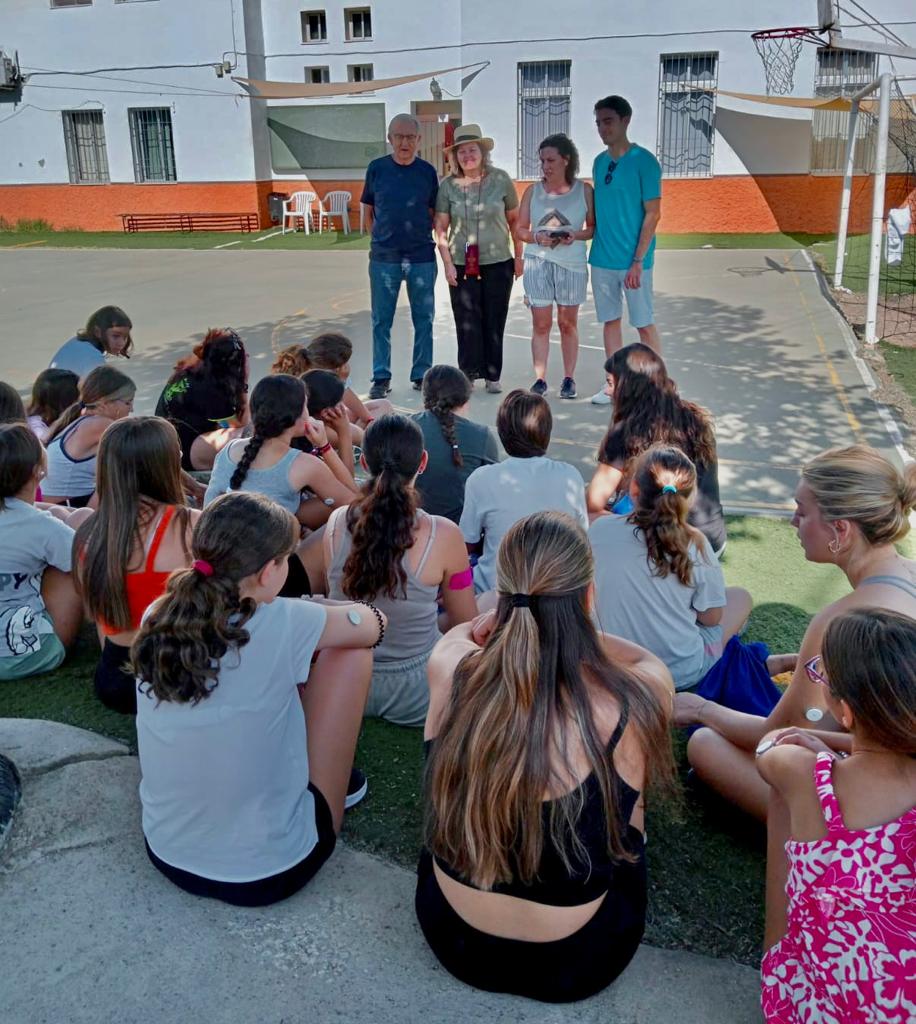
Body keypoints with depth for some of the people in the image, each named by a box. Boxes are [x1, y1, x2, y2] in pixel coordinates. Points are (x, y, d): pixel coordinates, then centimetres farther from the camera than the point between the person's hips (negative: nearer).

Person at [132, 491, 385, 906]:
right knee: (350, 651, 1)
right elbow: (374, 625, -1)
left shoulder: (156, 620, -7)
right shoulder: (280, 624, -21)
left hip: (167, 854, 6)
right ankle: (338, 780, 23)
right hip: (269, 871, -5)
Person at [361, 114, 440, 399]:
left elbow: (434, 214, 11)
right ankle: (381, 377, 11)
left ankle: (421, 375, 17)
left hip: (422, 256, 1)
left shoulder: (427, 171, 4)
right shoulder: (377, 168, 3)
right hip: (384, 257, 0)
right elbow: (369, 211, 10)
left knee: (424, 319, 6)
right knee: (381, 320, 3)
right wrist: (381, 237, 2)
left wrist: (419, 235, 1)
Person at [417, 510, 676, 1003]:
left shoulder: (450, 671, -22)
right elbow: (648, 661, -1)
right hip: (575, 963, -1)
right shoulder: (632, 701, -28)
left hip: (454, 937, 2)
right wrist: (572, 625, -1)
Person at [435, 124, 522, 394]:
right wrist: (447, 263, -5)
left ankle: (492, 376, 14)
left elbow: (514, 220, 7)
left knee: (494, 321, 5)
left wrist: (518, 257, 6)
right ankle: (469, 373, 9)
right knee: (467, 321, -1)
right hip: (462, 265, 0)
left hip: (498, 263, 0)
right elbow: (441, 227, 2)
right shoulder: (448, 186, 1)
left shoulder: (500, 180, 0)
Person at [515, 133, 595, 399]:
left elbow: (593, 227, 5)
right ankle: (540, 379, 5)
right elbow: (520, 229, 8)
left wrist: (576, 235, -14)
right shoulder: (533, 191, 5)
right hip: (538, 262, 1)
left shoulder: (584, 190, 1)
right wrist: (537, 237, -12)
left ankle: (569, 379, 15)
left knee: (568, 324, 7)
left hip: (572, 264, -1)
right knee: (540, 324, 0)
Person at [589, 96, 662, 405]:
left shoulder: (643, 161, -9)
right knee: (610, 320, 11)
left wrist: (638, 260, -16)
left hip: (632, 260, -6)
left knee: (644, 323, 2)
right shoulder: (599, 162, 9)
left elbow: (653, 214, -11)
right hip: (602, 259, 6)